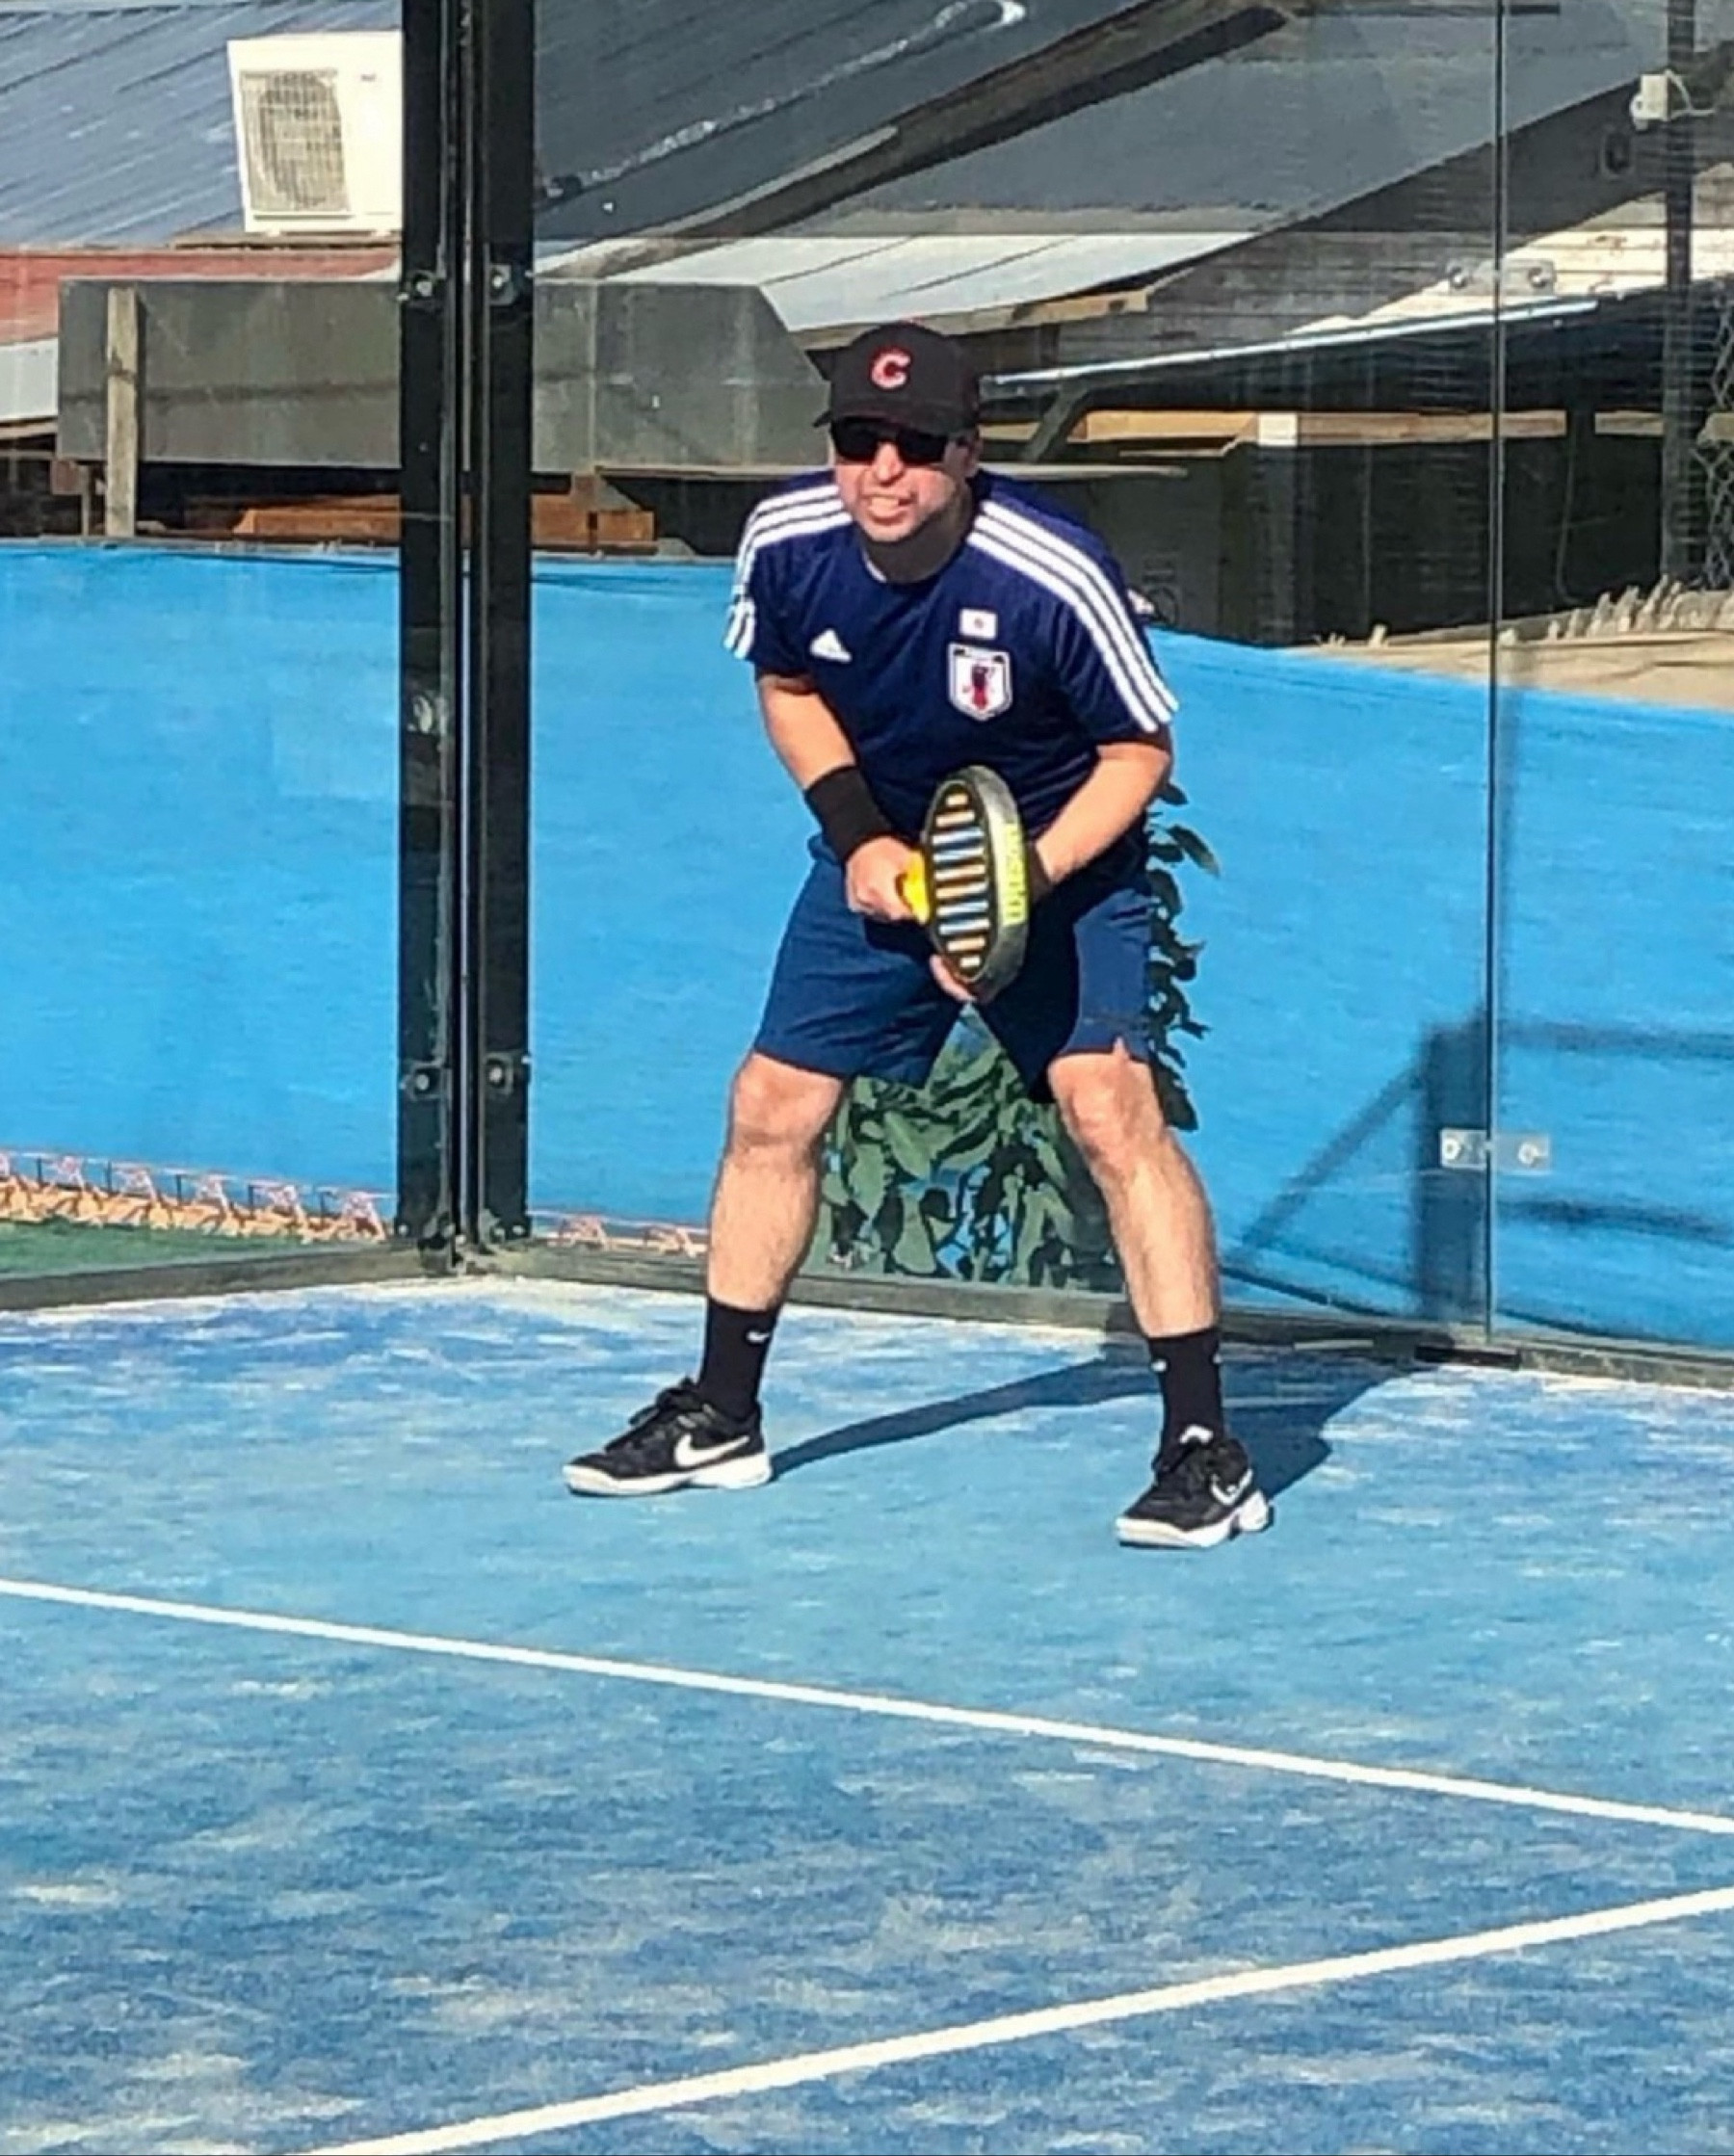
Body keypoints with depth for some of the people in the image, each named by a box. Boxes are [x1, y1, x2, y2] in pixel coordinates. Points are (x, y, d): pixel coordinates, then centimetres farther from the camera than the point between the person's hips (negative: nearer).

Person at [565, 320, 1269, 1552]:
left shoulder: (1056, 579, -30)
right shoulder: (786, 545, -17)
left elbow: (1139, 752, -16)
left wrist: (1025, 882, -28)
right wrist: (856, 830, -10)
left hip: (1062, 862, -5)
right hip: (879, 862, 5)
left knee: (1109, 1107, -22)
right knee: (772, 1109, 6)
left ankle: (1206, 1449, -20)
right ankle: (721, 1418, 25)